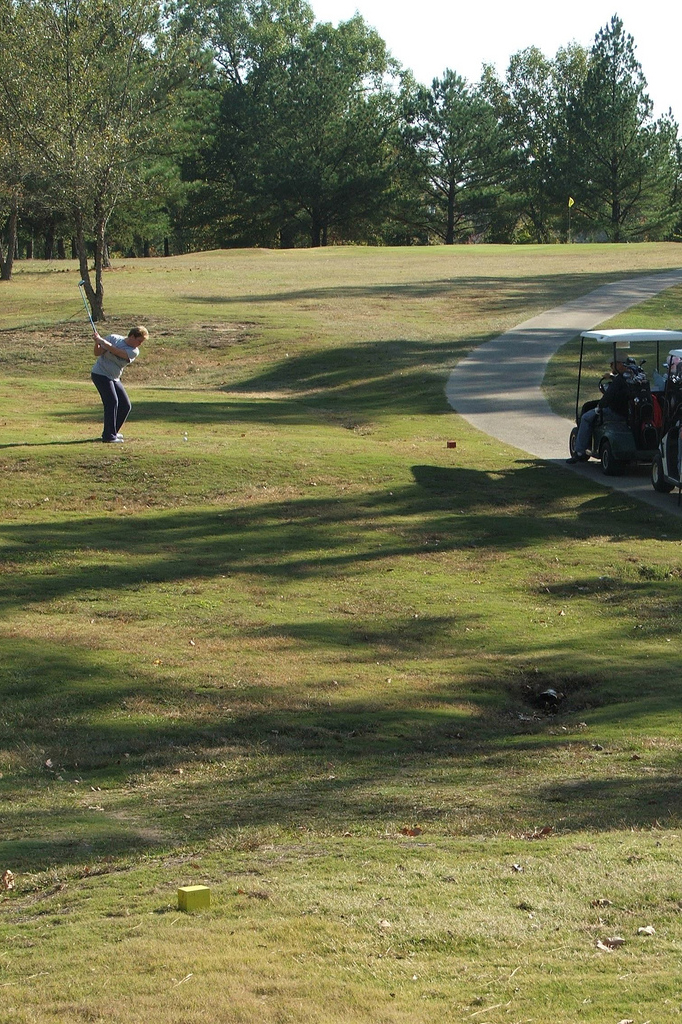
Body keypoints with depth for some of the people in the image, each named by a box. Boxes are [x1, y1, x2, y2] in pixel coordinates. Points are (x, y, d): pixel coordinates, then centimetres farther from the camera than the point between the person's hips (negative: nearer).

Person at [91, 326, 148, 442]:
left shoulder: (134, 352, -3)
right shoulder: (113, 338, -7)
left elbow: (115, 351, -19)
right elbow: (98, 353, -5)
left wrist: (101, 340, -21)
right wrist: (97, 343, -24)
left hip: (114, 379, 6)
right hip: (100, 374, -6)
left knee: (126, 405, 4)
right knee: (112, 401, -20)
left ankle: (112, 432, 21)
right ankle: (109, 436, -20)